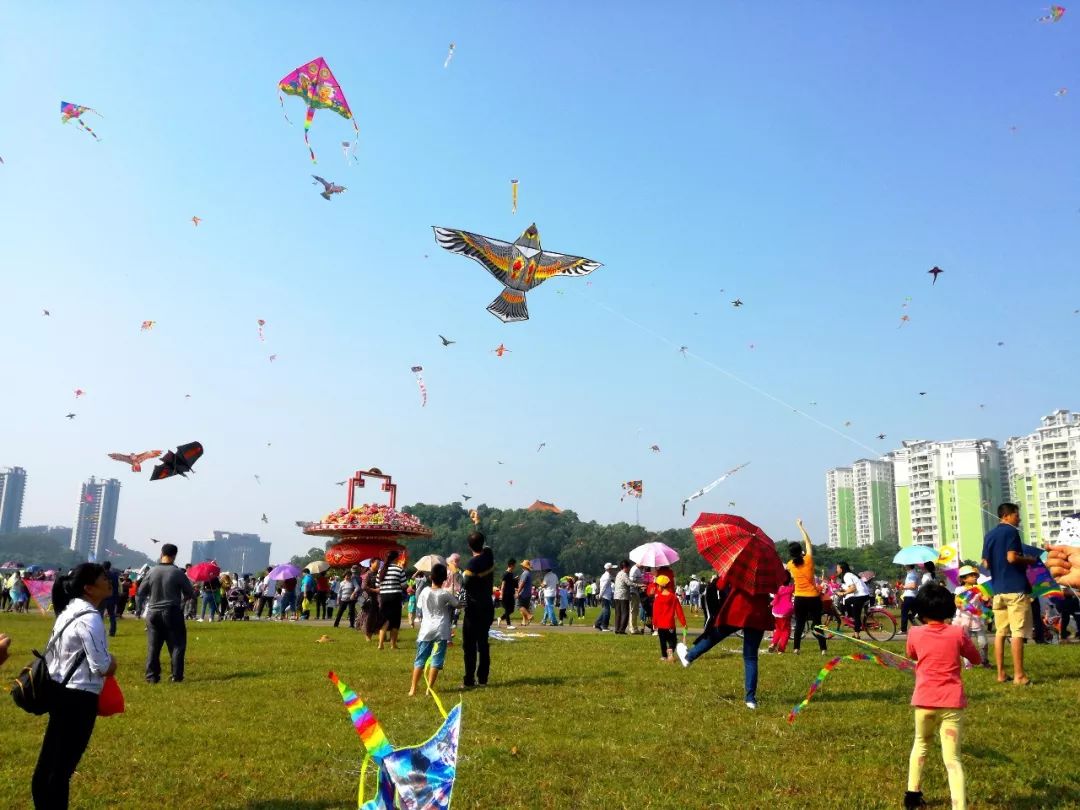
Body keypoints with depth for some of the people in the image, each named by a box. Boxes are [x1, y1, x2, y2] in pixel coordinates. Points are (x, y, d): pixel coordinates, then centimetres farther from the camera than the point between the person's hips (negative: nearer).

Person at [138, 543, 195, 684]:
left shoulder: (152, 572, -4)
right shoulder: (178, 573, -10)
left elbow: (141, 593, 5)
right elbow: (191, 594, -2)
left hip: (153, 613, 3)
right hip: (172, 613, -3)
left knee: (153, 646, 10)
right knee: (177, 645, 6)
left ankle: (151, 676, 11)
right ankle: (176, 676, 4)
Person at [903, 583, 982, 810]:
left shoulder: (915, 634, 0)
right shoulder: (958, 633, -2)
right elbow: (976, 659, 14)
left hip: (924, 701, 1)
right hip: (952, 702, -1)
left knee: (921, 744, 24)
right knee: (952, 758, -2)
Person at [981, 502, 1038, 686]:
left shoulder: (989, 535, 15)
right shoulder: (1011, 531, -7)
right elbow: (1012, 557, -18)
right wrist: (1028, 560, -2)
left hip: (998, 589, 7)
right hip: (1016, 588, -7)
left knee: (1000, 632, 8)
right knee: (1018, 632, -5)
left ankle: (1001, 673, 10)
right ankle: (1019, 675, -5)